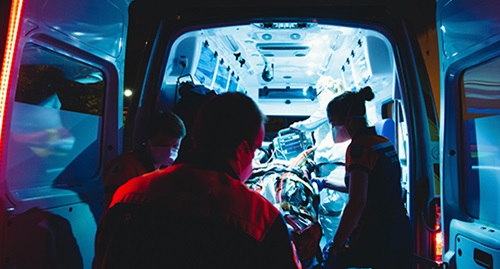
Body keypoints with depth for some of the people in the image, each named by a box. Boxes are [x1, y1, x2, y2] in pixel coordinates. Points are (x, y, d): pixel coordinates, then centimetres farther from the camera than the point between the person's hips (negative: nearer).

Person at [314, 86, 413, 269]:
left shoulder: (359, 147, -16)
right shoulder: (385, 143, 11)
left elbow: (357, 203, -24)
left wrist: (335, 246, -17)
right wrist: (326, 183, 32)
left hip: (375, 240, -9)